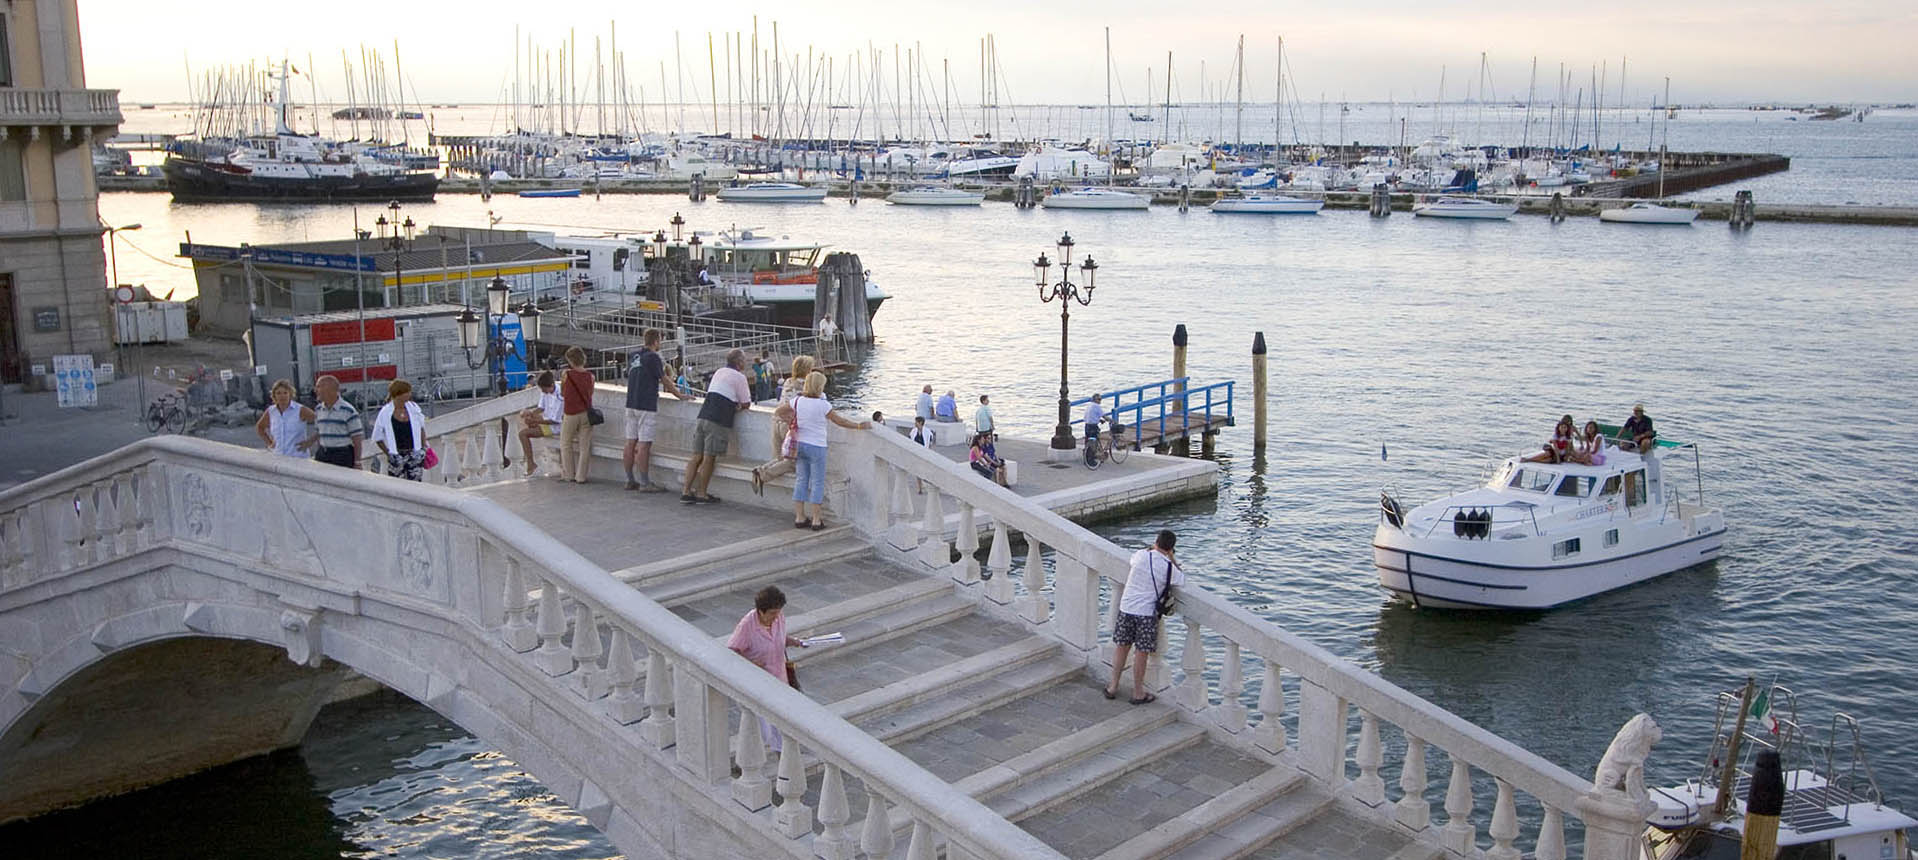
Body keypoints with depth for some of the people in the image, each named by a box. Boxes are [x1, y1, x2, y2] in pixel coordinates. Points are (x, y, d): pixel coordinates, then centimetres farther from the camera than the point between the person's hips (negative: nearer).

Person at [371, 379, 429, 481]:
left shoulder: (414, 408, 2)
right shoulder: (385, 413, -7)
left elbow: (421, 428, 17)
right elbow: (378, 438, 1)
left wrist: (424, 447, 9)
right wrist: (389, 454, -4)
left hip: (414, 455, 3)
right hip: (397, 457, -3)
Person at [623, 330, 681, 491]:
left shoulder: (635, 357, 13)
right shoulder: (653, 357, -11)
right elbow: (664, 380, -7)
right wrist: (678, 394, 5)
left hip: (631, 404, 8)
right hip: (647, 405, -8)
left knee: (631, 443, 9)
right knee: (644, 445, -7)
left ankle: (630, 480, 14)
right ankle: (645, 483, -5)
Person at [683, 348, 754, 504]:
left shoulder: (719, 372, 22)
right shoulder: (739, 377, -1)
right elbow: (746, 404, 0)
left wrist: (734, 405, 23)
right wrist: (738, 407, 22)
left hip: (702, 417, 7)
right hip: (718, 421, -7)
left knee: (697, 456, 9)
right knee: (709, 458, -1)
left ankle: (686, 491, 8)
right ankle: (702, 494, 4)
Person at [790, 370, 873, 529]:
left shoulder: (798, 401, -1)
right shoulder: (823, 405, -16)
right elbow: (840, 422, -11)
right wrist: (859, 426, -2)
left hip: (800, 444, 5)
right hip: (816, 446, -5)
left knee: (802, 480, 12)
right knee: (818, 482, 3)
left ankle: (799, 517, 14)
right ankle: (816, 520, 4)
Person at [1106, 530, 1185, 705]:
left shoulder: (1141, 555, -3)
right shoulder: (1168, 567, -11)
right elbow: (1182, 580, 7)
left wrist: (1151, 550, 24)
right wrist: (1172, 559, 7)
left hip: (1126, 607, 3)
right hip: (1147, 613, -3)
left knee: (1121, 648, 17)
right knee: (1141, 654, 8)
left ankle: (1113, 687, 27)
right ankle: (1138, 693, 19)